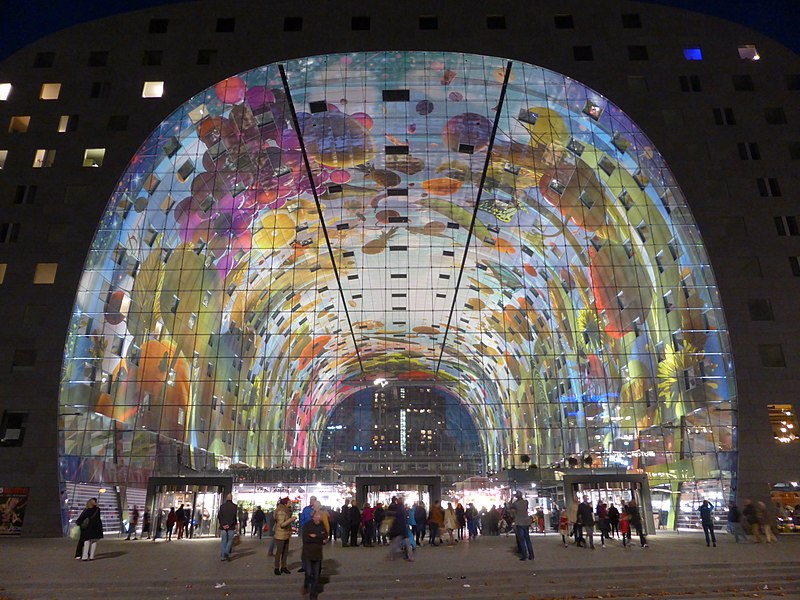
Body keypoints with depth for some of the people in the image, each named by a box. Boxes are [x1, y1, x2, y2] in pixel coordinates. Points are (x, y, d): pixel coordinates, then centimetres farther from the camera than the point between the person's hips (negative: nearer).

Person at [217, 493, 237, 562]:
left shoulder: (222, 506, 5)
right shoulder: (234, 506, -5)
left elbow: (219, 516, 1)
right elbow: (234, 517, -11)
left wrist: (222, 524, -1)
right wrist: (229, 524, -8)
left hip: (223, 527, 3)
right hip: (231, 527, -3)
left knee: (223, 541, 9)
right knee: (230, 540, 8)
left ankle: (222, 556, 8)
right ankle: (227, 552, -9)